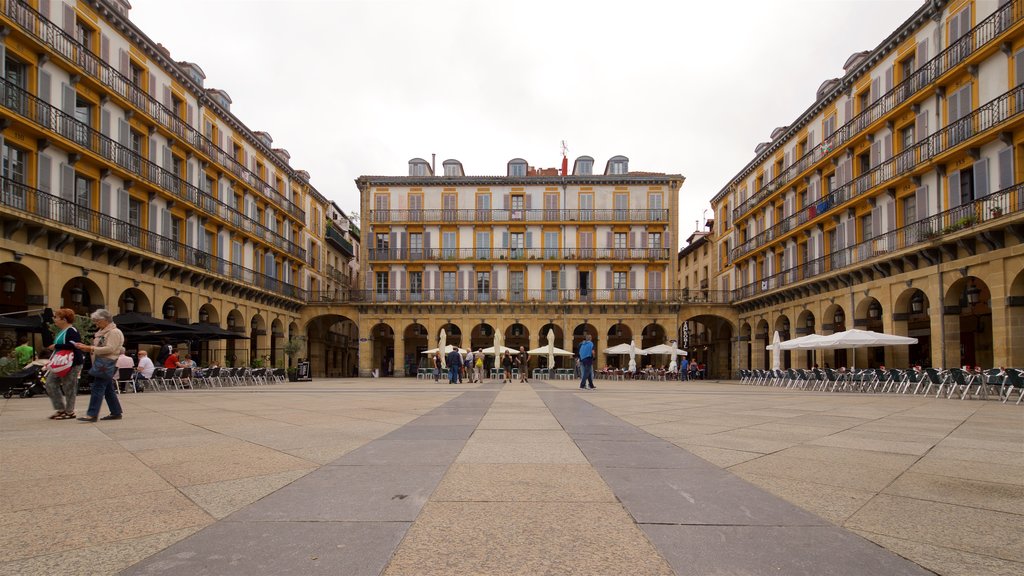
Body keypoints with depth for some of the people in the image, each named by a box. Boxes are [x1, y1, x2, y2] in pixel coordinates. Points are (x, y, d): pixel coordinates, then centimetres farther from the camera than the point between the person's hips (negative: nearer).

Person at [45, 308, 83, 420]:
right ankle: (61, 409, 17)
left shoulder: (72, 331, -15)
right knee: (51, 383, 10)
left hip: (72, 363, -11)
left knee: (69, 387, -3)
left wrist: (56, 346, -22)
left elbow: (73, 345, -29)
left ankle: (69, 412, 9)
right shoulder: (61, 331, 16)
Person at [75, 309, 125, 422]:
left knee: (98, 388, -12)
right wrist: (87, 347, 7)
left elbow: (109, 349, -19)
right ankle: (116, 412, 17)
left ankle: (92, 414, -11)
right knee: (108, 389, 11)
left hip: (107, 364, -10)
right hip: (101, 364, 10)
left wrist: (90, 348, -19)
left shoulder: (114, 332, -10)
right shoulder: (102, 332, 20)